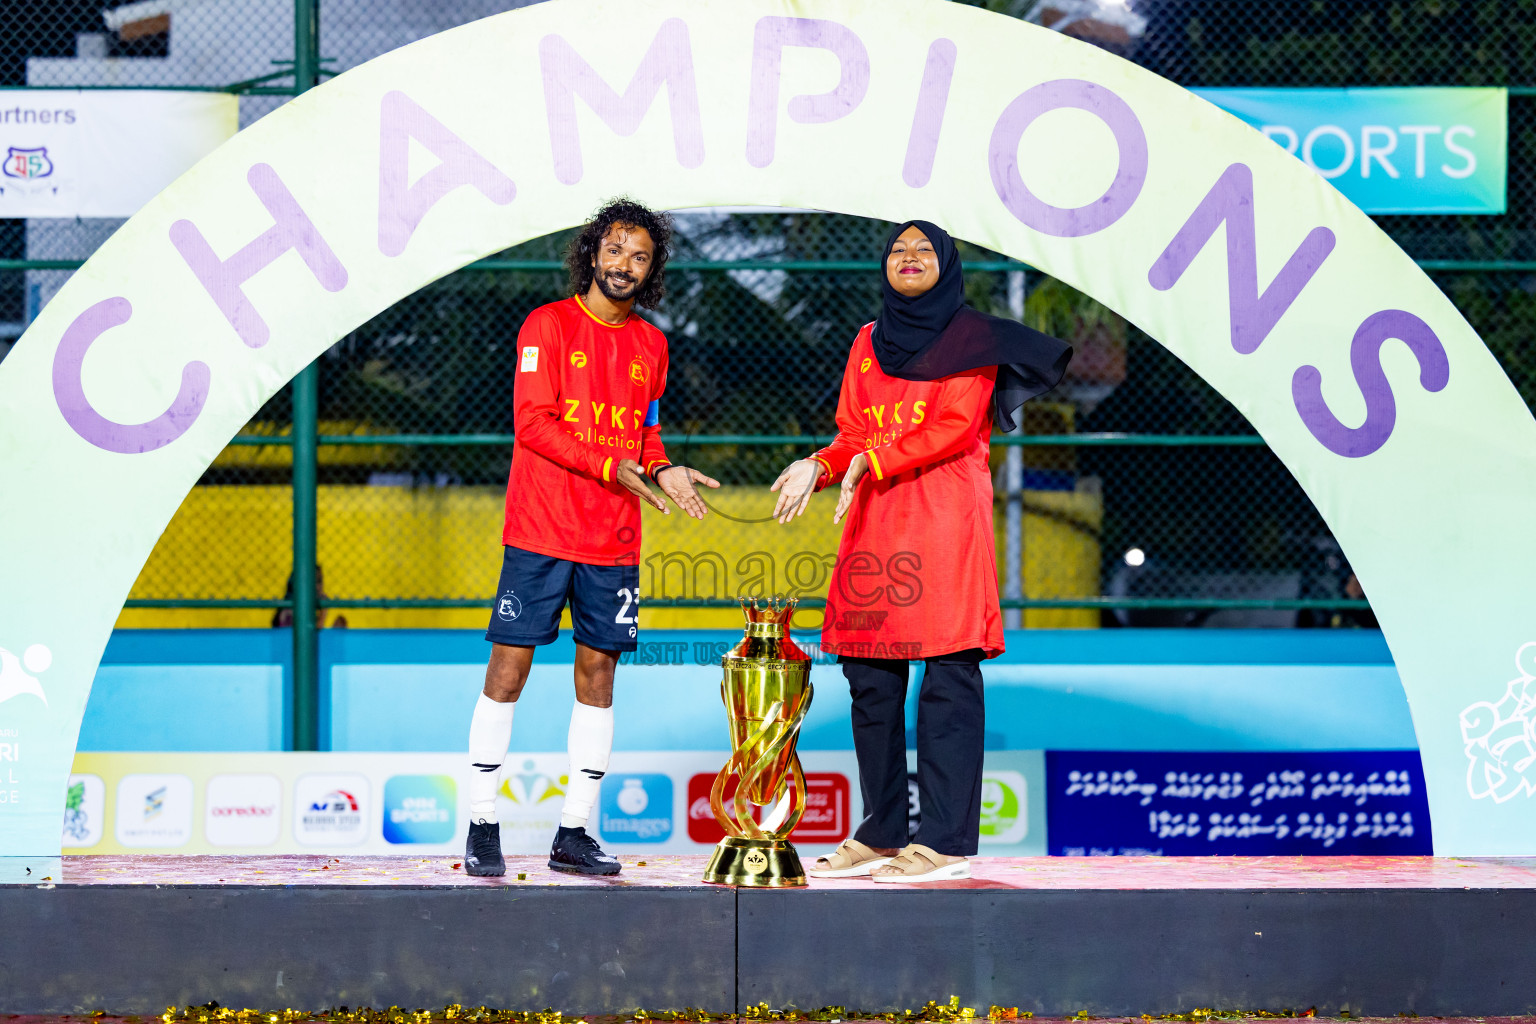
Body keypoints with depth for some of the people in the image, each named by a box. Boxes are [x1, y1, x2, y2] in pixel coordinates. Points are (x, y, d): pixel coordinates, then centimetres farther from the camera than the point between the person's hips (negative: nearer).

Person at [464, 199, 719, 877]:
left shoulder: (650, 345, 13)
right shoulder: (549, 325, -2)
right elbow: (532, 424, -10)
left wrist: (663, 472, -1)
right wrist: (615, 468, -17)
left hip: (614, 542, 5)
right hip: (540, 533, -5)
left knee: (597, 673, 4)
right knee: (509, 668, -5)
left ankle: (574, 834, 9)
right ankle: (483, 828, 1)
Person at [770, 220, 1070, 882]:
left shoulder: (972, 338, 3)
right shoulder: (869, 343, 20)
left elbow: (957, 425, -9)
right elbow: (853, 433, 15)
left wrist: (871, 462, -16)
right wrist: (819, 467, -6)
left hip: (945, 520, -6)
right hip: (874, 522, 6)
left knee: (947, 679, -9)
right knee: (870, 679, 4)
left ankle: (944, 841, -10)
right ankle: (881, 834, 11)